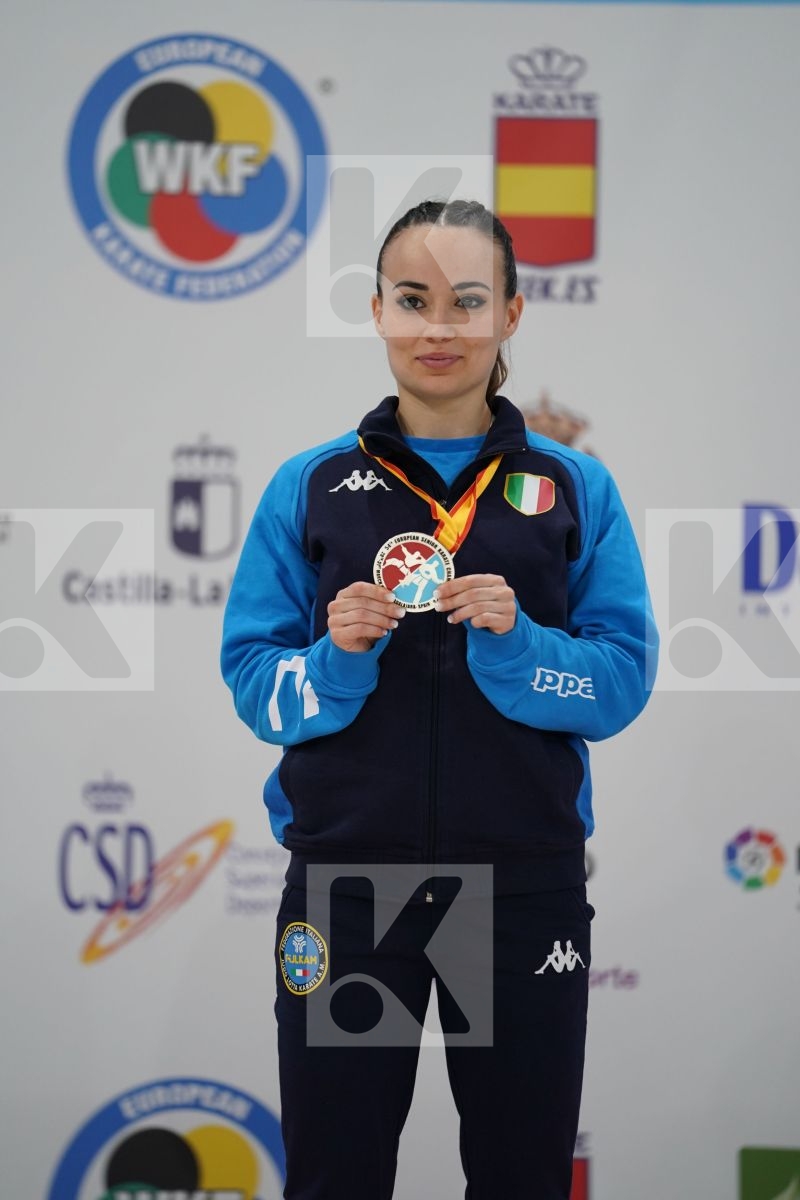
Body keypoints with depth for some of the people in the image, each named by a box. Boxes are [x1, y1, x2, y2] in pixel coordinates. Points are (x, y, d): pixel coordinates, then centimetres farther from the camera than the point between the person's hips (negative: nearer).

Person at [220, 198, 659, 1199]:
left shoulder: (576, 491, 5)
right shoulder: (308, 489, 6)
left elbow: (623, 682, 0)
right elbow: (250, 682, 3)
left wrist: (515, 642, -17)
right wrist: (337, 656, -16)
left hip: (522, 883, 0)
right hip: (346, 880, 0)